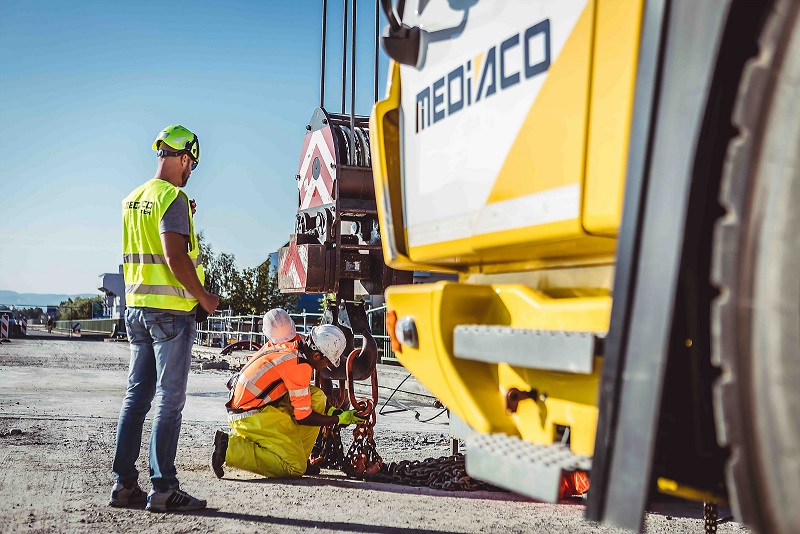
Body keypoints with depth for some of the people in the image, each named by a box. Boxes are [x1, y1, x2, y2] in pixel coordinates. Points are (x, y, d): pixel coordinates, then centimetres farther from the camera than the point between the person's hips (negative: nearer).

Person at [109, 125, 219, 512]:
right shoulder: (173, 198, -12)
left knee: (136, 395, 11)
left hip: (137, 307, 8)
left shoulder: (132, 199, 15)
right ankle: (163, 488, -2)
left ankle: (124, 483, 14)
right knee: (169, 400, -4)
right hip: (170, 309, -8)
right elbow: (175, 256, -20)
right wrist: (205, 297, -12)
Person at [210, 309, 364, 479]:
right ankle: (231, 448, -10)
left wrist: (329, 409, 16)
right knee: (296, 468, -9)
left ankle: (298, 457, 8)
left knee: (317, 397, 7)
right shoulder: (299, 366, -21)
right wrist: (340, 419, -4)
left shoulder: (293, 343, 3)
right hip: (251, 417, -10)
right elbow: (303, 417, -15)